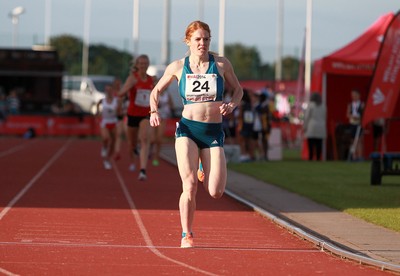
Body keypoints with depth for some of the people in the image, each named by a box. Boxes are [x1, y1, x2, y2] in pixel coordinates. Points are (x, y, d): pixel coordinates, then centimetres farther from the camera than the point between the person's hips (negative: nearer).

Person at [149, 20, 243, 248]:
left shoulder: (221, 64, 3)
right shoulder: (178, 67, 3)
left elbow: (238, 90, 15)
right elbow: (156, 91, 15)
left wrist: (231, 105, -7)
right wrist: (154, 111, -4)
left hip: (214, 132, 1)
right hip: (188, 129, -1)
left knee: (216, 193, -7)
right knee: (190, 185, -13)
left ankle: (205, 169, 28)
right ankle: (186, 235, 0)